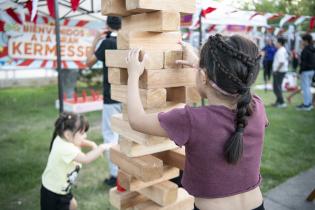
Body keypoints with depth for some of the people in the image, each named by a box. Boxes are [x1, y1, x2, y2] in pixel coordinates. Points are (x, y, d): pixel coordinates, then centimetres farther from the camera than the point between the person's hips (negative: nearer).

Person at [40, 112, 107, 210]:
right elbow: (86, 159, -45)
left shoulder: (64, 139, -10)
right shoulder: (65, 148, -37)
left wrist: (92, 145, -9)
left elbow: (82, 142, 9)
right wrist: (101, 148, -36)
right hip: (52, 193, -9)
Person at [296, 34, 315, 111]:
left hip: (306, 71, -10)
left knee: (305, 87, -5)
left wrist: (301, 71, -14)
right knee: (307, 87, 18)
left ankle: (306, 105, -3)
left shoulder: (305, 50, -16)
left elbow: (303, 62, -19)